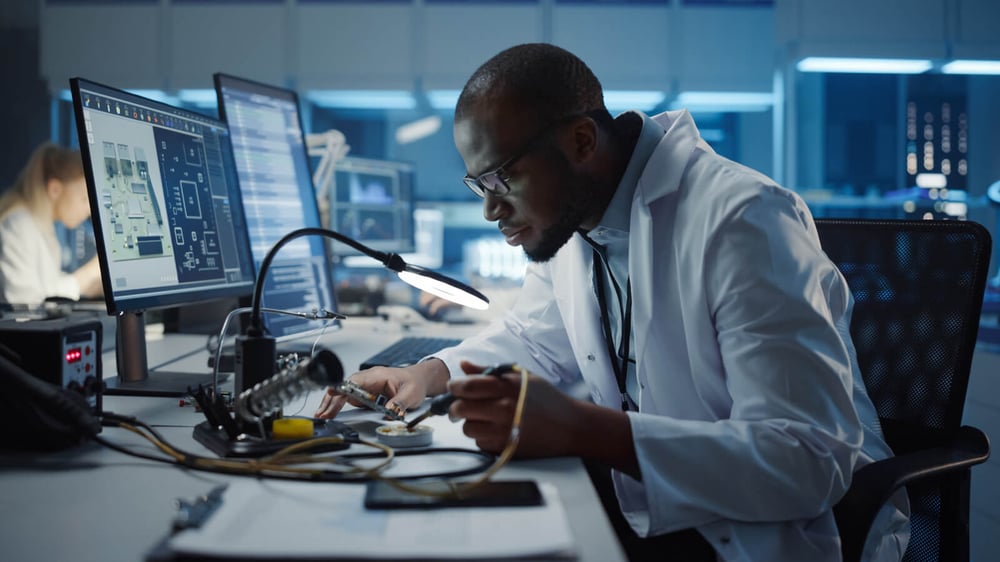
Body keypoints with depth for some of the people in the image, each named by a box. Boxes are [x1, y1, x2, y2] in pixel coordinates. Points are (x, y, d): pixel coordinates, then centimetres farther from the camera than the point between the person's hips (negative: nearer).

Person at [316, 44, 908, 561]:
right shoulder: (571, 215, 3)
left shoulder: (742, 221, -23)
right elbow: (535, 336, 24)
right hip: (647, 507, 8)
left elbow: (813, 461, -28)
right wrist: (432, 374, 3)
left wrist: (582, 429, -34)